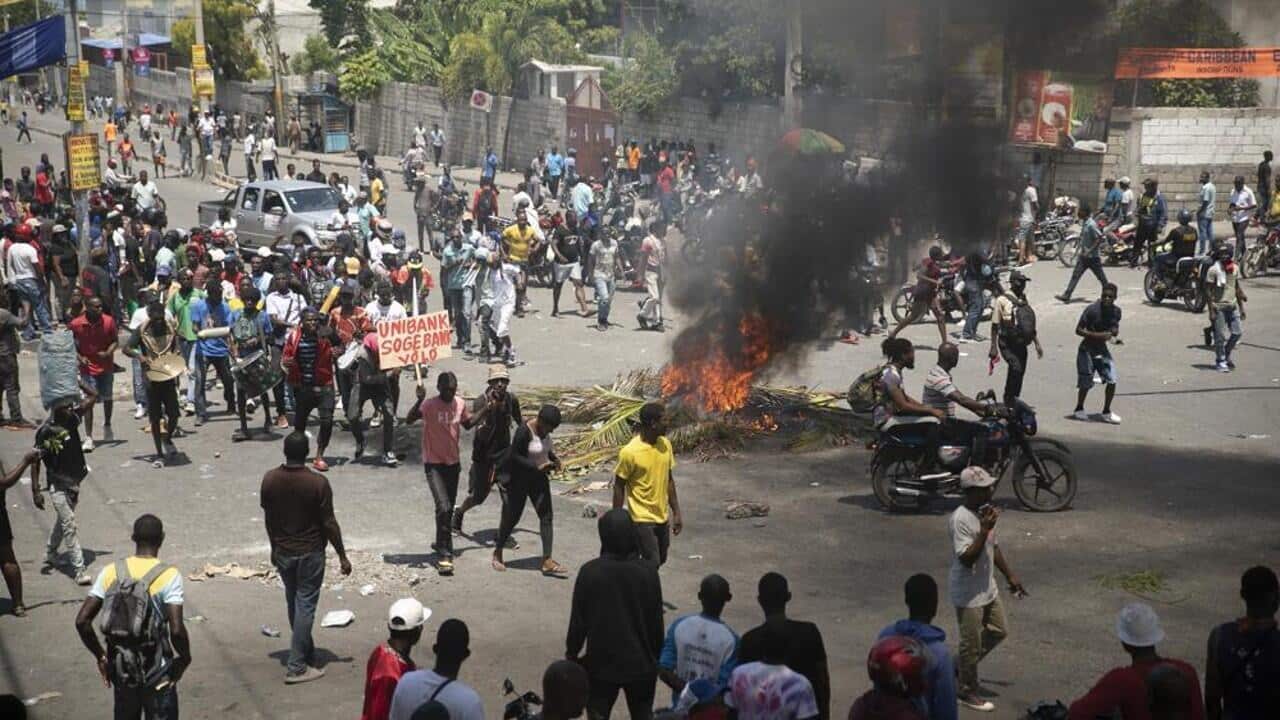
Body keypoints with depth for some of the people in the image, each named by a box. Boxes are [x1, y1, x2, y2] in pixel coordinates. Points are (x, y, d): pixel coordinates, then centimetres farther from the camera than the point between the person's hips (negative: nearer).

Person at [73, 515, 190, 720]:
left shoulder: (110, 572, -4)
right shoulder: (169, 576, -16)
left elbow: (82, 620, -6)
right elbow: (176, 629, -23)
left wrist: (100, 656, 6)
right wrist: (184, 657, -5)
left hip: (120, 667, 4)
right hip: (156, 671, -4)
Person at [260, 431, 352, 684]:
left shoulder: (270, 480, -7)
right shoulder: (318, 483, -19)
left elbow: (268, 519, 4)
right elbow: (329, 523, -14)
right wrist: (342, 556, -5)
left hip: (282, 552, 4)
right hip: (310, 553, -4)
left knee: (293, 604, 19)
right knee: (305, 606, 2)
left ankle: (306, 652, 34)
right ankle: (297, 667, 2)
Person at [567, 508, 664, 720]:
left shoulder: (590, 571, -15)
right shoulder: (648, 572, -12)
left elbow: (578, 620, -8)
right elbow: (656, 622, -4)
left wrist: (571, 652, 8)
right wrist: (656, 656, 12)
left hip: (601, 663, -1)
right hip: (641, 662, 1)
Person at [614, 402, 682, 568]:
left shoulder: (665, 444, 0)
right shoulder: (629, 452, -20)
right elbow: (619, 488, -11)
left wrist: (676, 513, 10)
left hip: (663, 517, 7)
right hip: (642, 519, -7)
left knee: (660, 560, 17)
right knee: (652, 562, -9)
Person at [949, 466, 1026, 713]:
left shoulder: (985, 511, 4)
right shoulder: (960, 519, -25)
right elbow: (966, 558, -30)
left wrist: (1010, 576, 19)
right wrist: (985, 529, -33)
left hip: (988, 589, 9)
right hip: (968, 595, -9)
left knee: (999, 631, 20)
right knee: (972, 644, 4)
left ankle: (961, 668, 34)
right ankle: (967, 691, 21)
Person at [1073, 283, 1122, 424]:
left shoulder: (1116, 311, -2)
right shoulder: (1092, 310, -20)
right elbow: (1078, 330, -18)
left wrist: (1115, 336, -9)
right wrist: (1098, 335, -28)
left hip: (1102, 349, 5)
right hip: (1087, 350, -5)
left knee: (1112, 381, -5)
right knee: (1086, 384, 2)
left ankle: (1106, 412, 12)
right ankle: (1079, 409, 28)